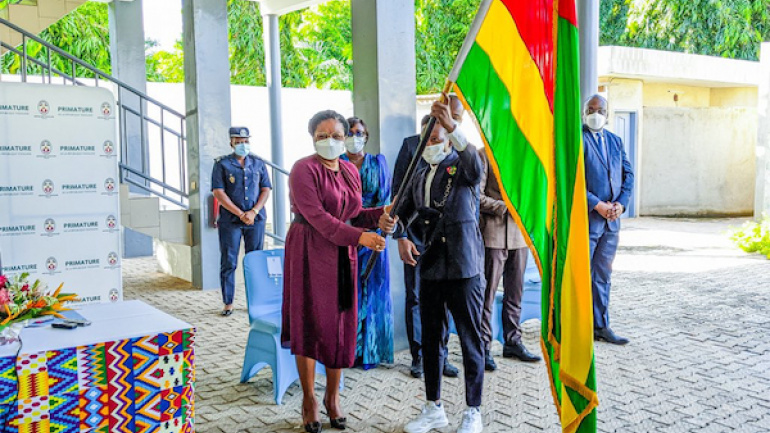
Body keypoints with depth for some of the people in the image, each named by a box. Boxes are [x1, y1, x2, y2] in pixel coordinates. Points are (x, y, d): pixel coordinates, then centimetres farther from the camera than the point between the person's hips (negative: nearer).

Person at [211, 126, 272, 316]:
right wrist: (240, 213, -12)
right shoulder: (222, 164, 3)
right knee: (228, 263, 0)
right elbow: (218, 192, -5)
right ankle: (228, 303, 6)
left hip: (256, 219, 2)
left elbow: (266, 189, 7)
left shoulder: (258, 163, 11)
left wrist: (253, 212, -8)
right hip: (230, 220, -2)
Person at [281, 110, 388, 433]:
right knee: (310, 323, 1)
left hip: (342, 255, 6)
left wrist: (381, 214, -6)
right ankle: (309, 399, 15)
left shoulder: (350, 171, 11)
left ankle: (333, 396, 22)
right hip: (310, 251, -6)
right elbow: (316, 215, -20)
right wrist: (358, 236, -28)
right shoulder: (304, 170, -10)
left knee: (341, 323, 8)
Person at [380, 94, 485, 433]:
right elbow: (405, 214, 13)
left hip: (463, 266, -7)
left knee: (470, 339, 2)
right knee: (430, 339, 14)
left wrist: (451, 126, -40)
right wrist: (390, 222, -11)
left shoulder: (460, 167, -5)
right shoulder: (420, 176, 14)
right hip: (430, 266, 7)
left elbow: (476, 167, -29)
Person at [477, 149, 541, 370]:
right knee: (487, 293, -2)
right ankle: (483, 347, 6)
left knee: (515, 292, 12)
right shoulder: (484, 155, -5)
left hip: (519, 234, 6)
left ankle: (513, 341, 23)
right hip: (493, 234, -6)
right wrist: (506, 207, -14)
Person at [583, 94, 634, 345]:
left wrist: (621, 203, -2)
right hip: (585, 217, -6)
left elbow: (628, 174, 14)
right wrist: (598, 205, -15)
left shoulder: (615, 141, 16)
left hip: (611, 219, 6)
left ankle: (601, 326, 20)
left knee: (603, 275, 12)